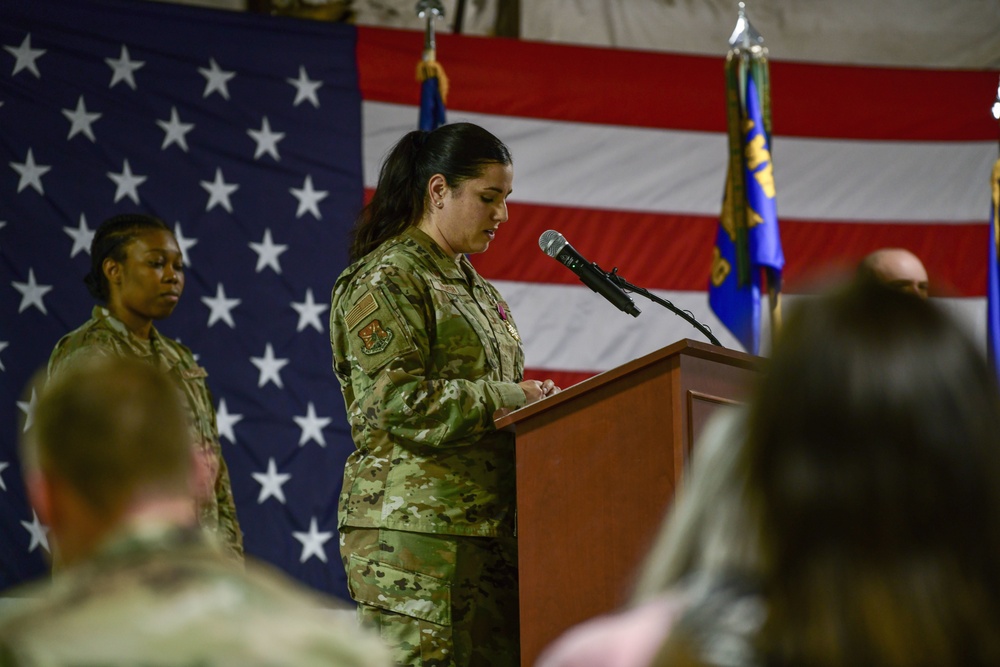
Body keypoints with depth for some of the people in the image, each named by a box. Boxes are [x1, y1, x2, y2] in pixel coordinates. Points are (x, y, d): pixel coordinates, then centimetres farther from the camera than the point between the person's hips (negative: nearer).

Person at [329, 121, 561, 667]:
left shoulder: (477, 289, 24)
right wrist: (510, 399, -13)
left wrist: (535, 400, 7)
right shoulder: (385, 281, -4)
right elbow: (397, 402, -16)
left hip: (488, 528, 8)